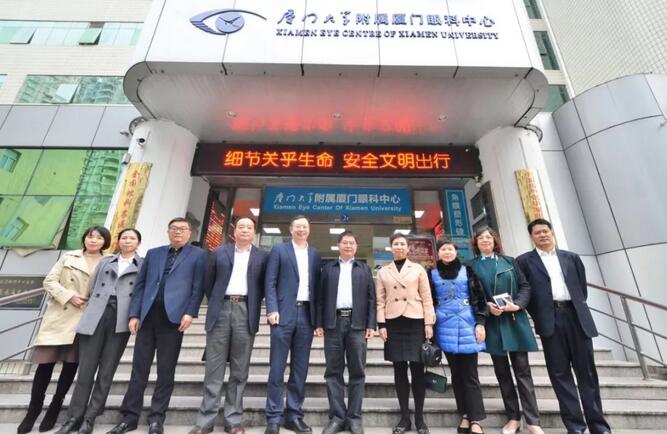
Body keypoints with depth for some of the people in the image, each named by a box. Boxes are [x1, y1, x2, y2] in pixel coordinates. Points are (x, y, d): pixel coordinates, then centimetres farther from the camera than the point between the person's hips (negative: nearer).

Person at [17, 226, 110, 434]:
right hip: (59, 316, 0)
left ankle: (55, 406, 23)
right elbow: (49, 281, 2)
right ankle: (33, 410, 21)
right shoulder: (68, 257, 6)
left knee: (72, 363, 6)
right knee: (46, 362, 3)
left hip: (86, 320, 0)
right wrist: (68, 296, -12)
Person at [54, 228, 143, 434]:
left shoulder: (144, 264, 7)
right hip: (96, 316, 2)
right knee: (85, 368, 3)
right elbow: (92, 287, 18)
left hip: (121, 319, -2)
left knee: (106, 370, 3)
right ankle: (74, 417, 16)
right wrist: (91, 310, 9)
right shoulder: (105, 261, 17)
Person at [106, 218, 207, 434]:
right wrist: (134, 314, 4)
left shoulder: (197, 255, 4)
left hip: (173, 317, -3)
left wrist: (190, 313, -11)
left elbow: (198, 287, -2)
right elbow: (140, 285, 13)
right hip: (147, 316, 4)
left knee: (166, 371, 5)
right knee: (139, 368, 10)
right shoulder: (153, 253, 16)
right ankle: (130, 416, 25)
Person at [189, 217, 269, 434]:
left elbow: (264, 285, 9)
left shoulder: (263, 256, 8)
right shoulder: (219, 252, 11)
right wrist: (214, 305, 7)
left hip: (246, 313, 0)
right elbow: (209, 283, 12)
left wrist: (253, 306, 2)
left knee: (240, 370, 6)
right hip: (220, 310, 1)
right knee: (214, 368, 5)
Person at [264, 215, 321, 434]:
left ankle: (294, 415, 22)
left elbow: (316, 285, 10)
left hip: (306, 314, 3)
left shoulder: (315, 254, 13)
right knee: (277, 368, 2)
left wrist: (318, 317, 5)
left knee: (300, 369, 9)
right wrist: (272, 310, -12)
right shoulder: (279, 249, 4)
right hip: (284, 313, -3)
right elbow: (270, 282, -2)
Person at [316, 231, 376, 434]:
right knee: (333, 371, 5)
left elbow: (371, 298, 6)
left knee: (357, 372, 5)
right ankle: (337, 416, 17)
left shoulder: (364, 269, 12)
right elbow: (322, 296, 6)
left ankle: (354, 417, 18)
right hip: (333, 323, 0)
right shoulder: (328, 268, 12)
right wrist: (320, 323, -1)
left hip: (357, 324, 0)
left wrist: (371, 325, -2)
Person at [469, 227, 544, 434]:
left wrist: (517, 305, -11)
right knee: (502, 371, 9)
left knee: (522, 370, 4)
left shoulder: (509, 261, 7)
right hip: (492, 324, 0)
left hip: (515, 322, 1)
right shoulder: (472, 266, 2)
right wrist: (486, 306, -14)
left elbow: (525, 286, 4)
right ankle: (513, 417, 23)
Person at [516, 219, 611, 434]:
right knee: (560, 373, 3)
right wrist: (537, 316, 1)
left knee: (587, 371, 8)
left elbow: (582, 287, 17)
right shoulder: (524, 261, 3)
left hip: (576, 316, 3)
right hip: (549, 320, -2)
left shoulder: (571, 257, 13)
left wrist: (578, 310, 10)